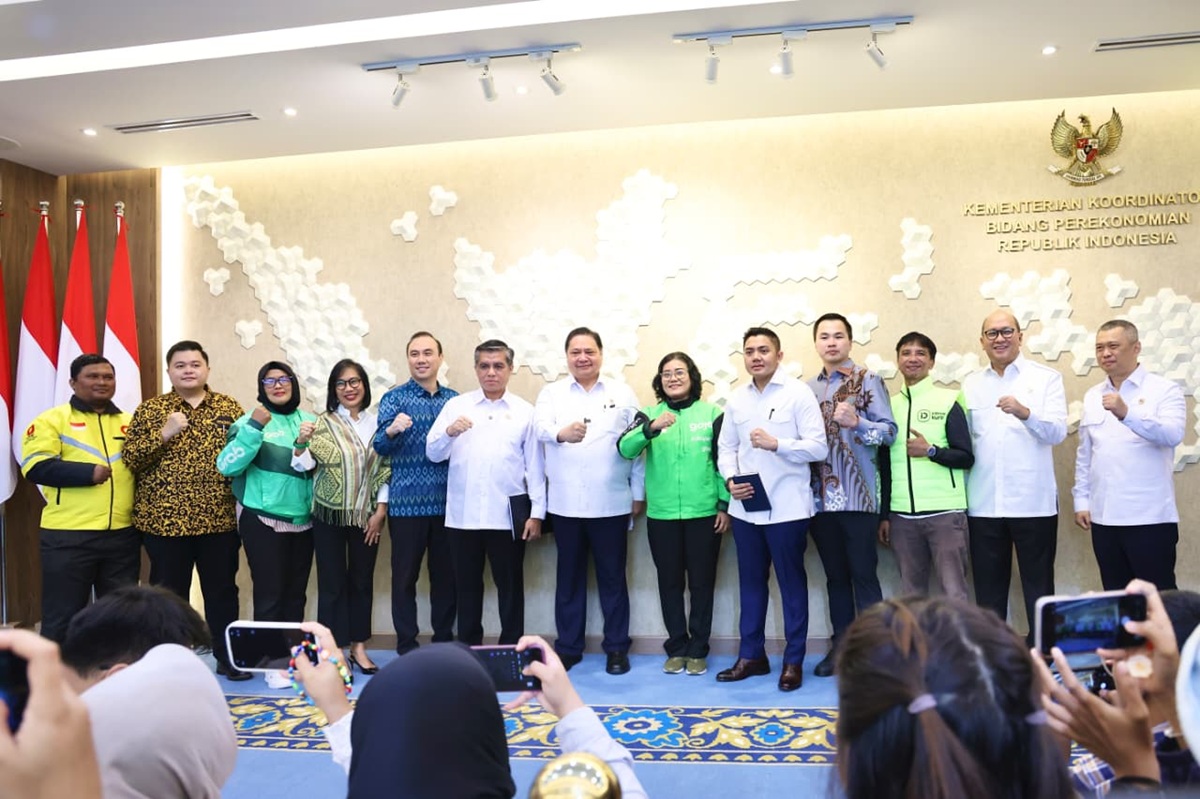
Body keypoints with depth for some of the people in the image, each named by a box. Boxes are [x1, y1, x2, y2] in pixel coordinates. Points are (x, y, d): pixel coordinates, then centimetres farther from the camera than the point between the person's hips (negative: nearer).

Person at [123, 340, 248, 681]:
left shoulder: (229, 407, 7)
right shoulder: (150, 409, 3)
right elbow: (130, 459, -4)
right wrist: (165, 434, -17)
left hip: (220, 520, 1)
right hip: (164, 520, -1)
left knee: (222, 590, 9)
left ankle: (227, 657, 22)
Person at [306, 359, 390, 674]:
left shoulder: (377, 423, 4)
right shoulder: (324, 423, -1)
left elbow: (386, 468, 3)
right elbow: (307, 464, -10)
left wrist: (381, 510, -3)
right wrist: (301, 444, -29)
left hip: (367, 516, 2)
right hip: (330, 516, -2)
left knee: (362, 581, 10)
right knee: (332, 582, 3)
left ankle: (359, 647, 21)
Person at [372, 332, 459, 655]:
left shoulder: (454, 398, 10)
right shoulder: (394, 397, 0)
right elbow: (380, 446, -9)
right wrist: (392, 429, -30)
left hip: (447, 501, 3)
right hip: (407, 501, -3)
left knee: (446, 574, 9)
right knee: (405, 576, 3)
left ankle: (444, 641, 22)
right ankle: (407, 645, 14)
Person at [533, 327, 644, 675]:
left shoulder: (623, 393, 5)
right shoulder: (551, 393, 6)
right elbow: (541, 426, -13)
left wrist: (639, 493, 1)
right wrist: (562, 432, -35)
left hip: (611, 503, -1)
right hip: (565, 503, 1)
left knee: (612, 577, 7)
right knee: (569, 577, 10)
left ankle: (617, 647, 18)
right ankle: (568, 647, 21)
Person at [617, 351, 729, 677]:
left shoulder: (712, 414, 1)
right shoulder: (649, 414, 4)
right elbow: (625, 449, -11)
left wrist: (725, 505, -2)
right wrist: (651, 428, -28)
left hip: (704, 513, -1)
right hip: (661, 514, 1)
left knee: (701, 582, 6)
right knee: (670, 582, 9)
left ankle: (697, 649, 20)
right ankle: (676, 648, 23)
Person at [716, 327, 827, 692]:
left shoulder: (799, 393, -5)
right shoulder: (736, 399, 10)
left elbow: (819, 446, -10)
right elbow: (726, 447, 13)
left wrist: (776, 443, -23)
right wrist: (730, 479, -5)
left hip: (787, 508, -5)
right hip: (745, 508, 5)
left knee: (792, 583, 6)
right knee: (750, 581, 13)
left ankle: (793, 661, 18)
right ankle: (751, 655, 26)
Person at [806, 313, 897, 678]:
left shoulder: (868, 380, -1)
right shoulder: (809, 388, 13)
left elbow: (890, 430, -6)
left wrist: (856, 422, -21)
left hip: (857, 495, -5)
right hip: (821, 497, 5)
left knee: (863, 575, -2)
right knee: (835, 576, 12)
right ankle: (840, 646, 21)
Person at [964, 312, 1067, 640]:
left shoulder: (1047, 378, 2)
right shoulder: (970, 385, 11)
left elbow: (1058, 432, -11)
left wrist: (1025, 413, -30)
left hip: (1033, 502, -3)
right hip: (983, 503, 3)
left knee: (1038, 587, 6)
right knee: (988, 588, 9)